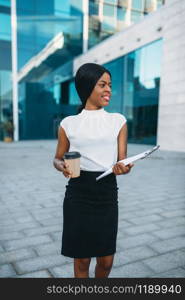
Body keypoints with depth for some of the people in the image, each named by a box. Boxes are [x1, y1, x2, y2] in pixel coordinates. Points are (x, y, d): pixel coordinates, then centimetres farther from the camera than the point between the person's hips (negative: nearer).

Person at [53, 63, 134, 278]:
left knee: (106, 261, 13)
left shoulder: (118, 121, 2)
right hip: (78, 195, -1)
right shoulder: (68, 123, 0)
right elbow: (57, 158, 10)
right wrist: (62, 167, -13)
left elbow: (122, 160, 0)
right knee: (81, 260, 11)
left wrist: (123, 169, -23)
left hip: (107, 195, 2)